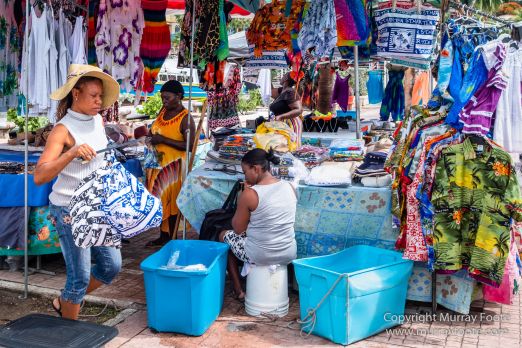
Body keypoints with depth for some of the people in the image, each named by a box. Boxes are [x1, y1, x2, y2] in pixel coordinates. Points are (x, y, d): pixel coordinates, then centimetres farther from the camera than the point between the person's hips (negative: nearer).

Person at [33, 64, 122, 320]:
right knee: (80, 277, -2)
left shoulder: (98, 120, 4)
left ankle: (64, 302, 31)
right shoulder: (63, 130, -17)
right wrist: (72, 153, -38)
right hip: (69, 210, -7)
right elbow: (39, 176, -27)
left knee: (112, 265, 9)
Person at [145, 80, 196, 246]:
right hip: (157, 163, 7)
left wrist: (163, 139, -22)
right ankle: (163, 236, 24)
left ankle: (171, 240, 15)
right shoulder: (163, 111, 7)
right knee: (159, 200, 12)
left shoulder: (186, 118, -15)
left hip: (173, 165, -7)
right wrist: (151, 135, 0)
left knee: (170, 201, 2)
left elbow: (190, 145, -21)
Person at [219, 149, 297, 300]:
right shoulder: (290, 187, -3)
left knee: (224, 235, 23)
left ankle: (238, 290, 24)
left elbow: (238, 229, -7)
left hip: (259, 256, -5)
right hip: (289, 254, 5)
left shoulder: (249, 194, -19)